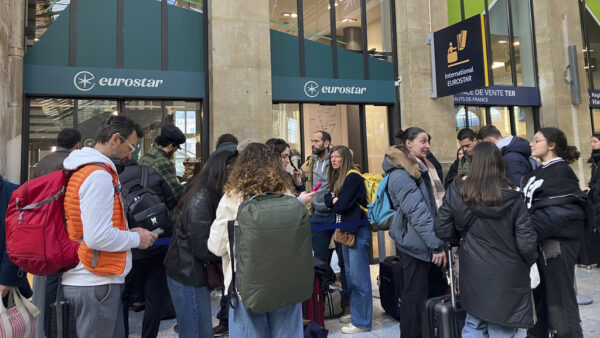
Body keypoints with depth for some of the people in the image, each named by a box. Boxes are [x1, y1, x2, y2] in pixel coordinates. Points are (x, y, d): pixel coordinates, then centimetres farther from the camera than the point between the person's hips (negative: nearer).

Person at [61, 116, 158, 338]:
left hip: (87, 279, 9)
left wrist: (129, 232, 10)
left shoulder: (83, 169, 12)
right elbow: (98, 237, -26)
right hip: (96, 284, -9)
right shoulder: (99, 175, -19)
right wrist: (137, 239, -10)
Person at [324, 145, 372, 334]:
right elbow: (328, 200, 8)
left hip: (358, 231, -9)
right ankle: (355, 313, 30)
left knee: (358, 278, -4)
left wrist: (335, 203, 1)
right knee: (350, 275, 17)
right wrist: (336, 201, -10)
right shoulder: (336, 179, 15)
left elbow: (343, 204, -18)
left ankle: (362, 322, 6)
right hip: (345, 230, 10)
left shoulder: (353, 177, -13)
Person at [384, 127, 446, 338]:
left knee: (435, 292, 18)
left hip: (429, 241, 10)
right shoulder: (400, 174, -18)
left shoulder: (422, 167, 13)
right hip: (416, 243, -10)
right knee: (416, 297, 1)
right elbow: (418, 212, -22)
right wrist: (436, 244, -22)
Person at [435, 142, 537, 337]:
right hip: (507, 276, -1)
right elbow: (526, 242, -11)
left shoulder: (456, 193, -9)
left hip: (474, 274, 2)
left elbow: (442, 230, -5)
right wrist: (528, 263, 10)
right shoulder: (513, 198, -12)